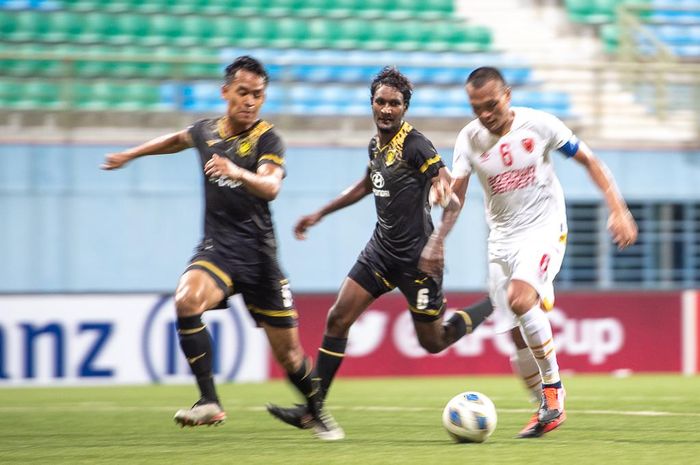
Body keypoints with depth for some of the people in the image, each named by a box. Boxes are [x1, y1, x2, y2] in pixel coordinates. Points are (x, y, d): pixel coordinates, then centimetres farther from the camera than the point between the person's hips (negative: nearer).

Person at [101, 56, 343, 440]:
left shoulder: (267, 138, -8)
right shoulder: (206, 131, 6)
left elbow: (270, 187, -28)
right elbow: (179, 139, 31)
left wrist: (237, 173, -48)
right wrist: (129, 155, 41)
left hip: (258, 255, -3)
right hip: (216, 247, 3)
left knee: (287, 352, 4)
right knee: (187, 301, -30)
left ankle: (317, 414, 32)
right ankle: (209, 402, -26)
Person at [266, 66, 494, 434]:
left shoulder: (415, 145, -18)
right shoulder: (377, 144, 6)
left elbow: (451, 199, -24)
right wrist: (320, 214, 29)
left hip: (415, 257, -7)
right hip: (381, 249, 7)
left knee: (433, 342, 3)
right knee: (337, 319, -2)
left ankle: (494, 306, 26)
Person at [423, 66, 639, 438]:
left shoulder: (538, 125, -10)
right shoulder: (469, 139, -4)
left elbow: (588, 160, -2)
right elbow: (455, 195, -4)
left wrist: (618, 211, -8)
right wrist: (438, 242, -17)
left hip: (545, 229, -4)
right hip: (503, 238, 4)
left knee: (520, 299, -30)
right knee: (518, 335, 2)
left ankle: (553, 385, -16)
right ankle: (548, 409, 20)